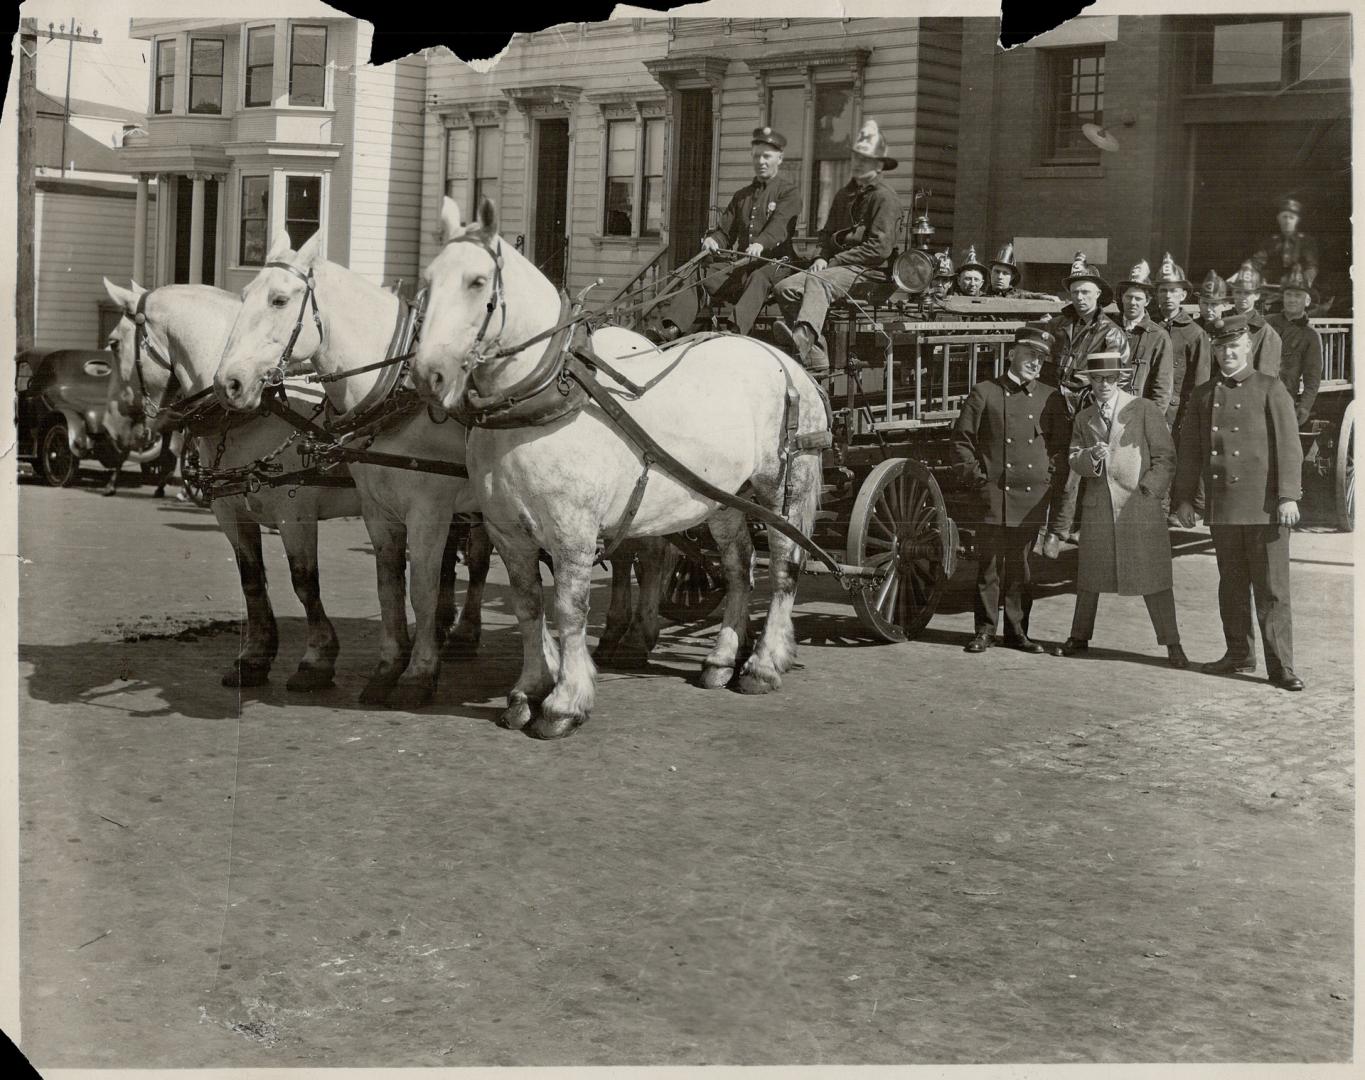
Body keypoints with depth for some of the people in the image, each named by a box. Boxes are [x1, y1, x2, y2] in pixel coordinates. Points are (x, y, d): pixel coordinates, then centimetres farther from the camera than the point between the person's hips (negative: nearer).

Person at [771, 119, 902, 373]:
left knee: (817, 283, -37)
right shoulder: (844, 194, 26)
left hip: (866, 269, -8)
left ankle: (803, 336, -66)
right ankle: (815, 358, -29)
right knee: (785, 287, -18)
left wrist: (833, 262, -11)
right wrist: (823, 257, 9)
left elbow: (879, 249, -10)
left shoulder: (884, 197, -1)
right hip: (835, 265, 8)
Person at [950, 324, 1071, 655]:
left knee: (1022, 566, 7)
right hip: (993, 495, -2)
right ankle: (984, 630, 8)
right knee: (989, 563, -1)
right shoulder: (984, 392, 3)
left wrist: (1054, 481, 4)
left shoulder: (1052, 399, 10)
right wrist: (977, 478, -3)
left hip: (1034, 498, 2)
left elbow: (1063, 445, 15)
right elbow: (962, 439, 4)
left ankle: (1017, 631, 16)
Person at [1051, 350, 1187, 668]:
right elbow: (1074, 463, 9)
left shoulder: (1145, 409, 1)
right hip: (1097, 507, 4)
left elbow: (1165, 458, 0)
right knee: (1089, 575, 10)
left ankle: (1172, 645, 0)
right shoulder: (1084, 419, 14)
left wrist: (1147, 492, -9)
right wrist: (1090, 457, -13)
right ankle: (1079, 638, 24)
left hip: (1139, 507, -4)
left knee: (1153, 578, -5)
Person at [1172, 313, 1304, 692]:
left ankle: (1281, 666, -1)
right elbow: (1189, 450, 14)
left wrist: (1288, 496, -13)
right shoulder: (1204, 394, 12)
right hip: (1222, 508, 4)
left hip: (1264, 506, -4)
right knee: (1232, 586, 13)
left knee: (1272, 589, -4)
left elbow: (1288, 446, -6)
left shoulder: (1270, 389, 0)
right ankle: (1239, 653, 26)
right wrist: (1184, 498, 9)